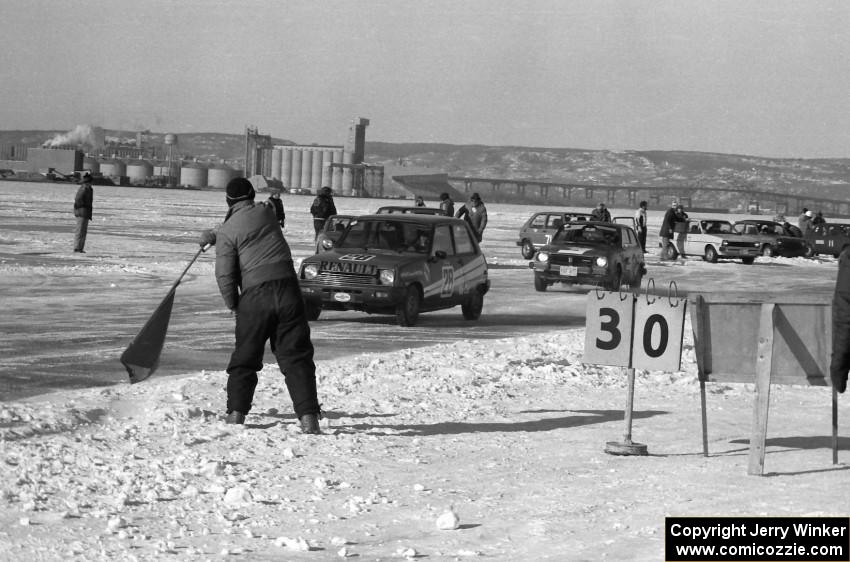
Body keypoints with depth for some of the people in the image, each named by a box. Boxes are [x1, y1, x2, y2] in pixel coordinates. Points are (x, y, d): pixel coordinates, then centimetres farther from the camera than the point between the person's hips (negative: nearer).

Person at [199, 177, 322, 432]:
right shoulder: (266, 212, 9)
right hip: (287, 289, 2)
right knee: (296, 357, 0)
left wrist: (233, 304, 8)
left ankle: (236, 414, 6)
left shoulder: (227, 231, -2)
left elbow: (225, 274, -5)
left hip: (255, 296, -2)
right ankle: (309, 417, -9)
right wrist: (214, 235, 35)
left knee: (244, 359, 12)